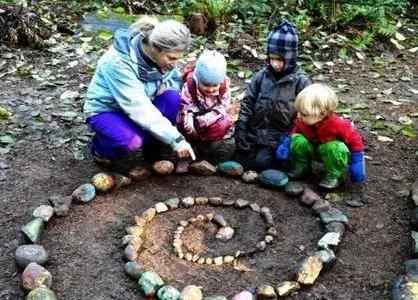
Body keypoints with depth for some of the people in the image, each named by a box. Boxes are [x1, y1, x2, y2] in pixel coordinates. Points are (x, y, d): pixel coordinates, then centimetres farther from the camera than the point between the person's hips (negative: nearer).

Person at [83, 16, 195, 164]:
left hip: (137, 106, 6)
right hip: (105, 110, -5)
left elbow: (177, 80, 3)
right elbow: (138, 108, -37)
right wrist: (175, 139, -39)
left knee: (171, 97, -23)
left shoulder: (162, 55, -14)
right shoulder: (119, 62, -33)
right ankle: (100, 146, -1)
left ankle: (153, 148, -2)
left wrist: (167, 85, -22)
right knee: (131, 141, -36)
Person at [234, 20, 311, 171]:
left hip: (280, 137, -4)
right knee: (240, 158, -7)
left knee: (261, 162, -19)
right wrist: (240, 132, -5)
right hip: (255, 132, 4)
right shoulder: (261, 76, 0)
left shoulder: (300, 81, -10)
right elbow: (247, 103, 2)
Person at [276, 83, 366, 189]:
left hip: (333, 152, -4)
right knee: (298, 140, -22)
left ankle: (335, 176, -13)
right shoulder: (302, 121, -18)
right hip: (314, 149, 4)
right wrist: (286, 144, -12)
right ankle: (301, 167, 2)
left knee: (334, 148, -39)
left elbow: (355, 140, -23)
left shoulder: (338, 124, -33)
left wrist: (356, 163, -22)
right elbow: (296, 131, 4)